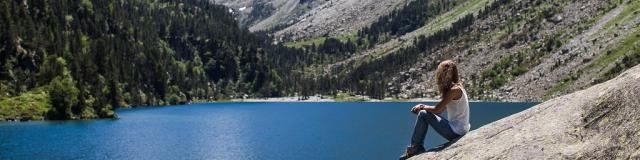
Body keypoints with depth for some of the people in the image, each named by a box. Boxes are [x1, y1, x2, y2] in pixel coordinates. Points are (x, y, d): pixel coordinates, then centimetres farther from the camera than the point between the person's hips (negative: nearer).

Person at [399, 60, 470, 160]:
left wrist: (422, 107, 2)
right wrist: (423, 107, 2)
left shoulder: (454, 90, -17)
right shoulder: (457, 87, 12)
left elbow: (437, 109, -16)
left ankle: (415, 148, 0)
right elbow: (441, 110, 13)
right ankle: (418, 148, 11)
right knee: (424, 111, 13)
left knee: (423, 114, -11)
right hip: (461, 130, 9)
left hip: (456, 132, -9)